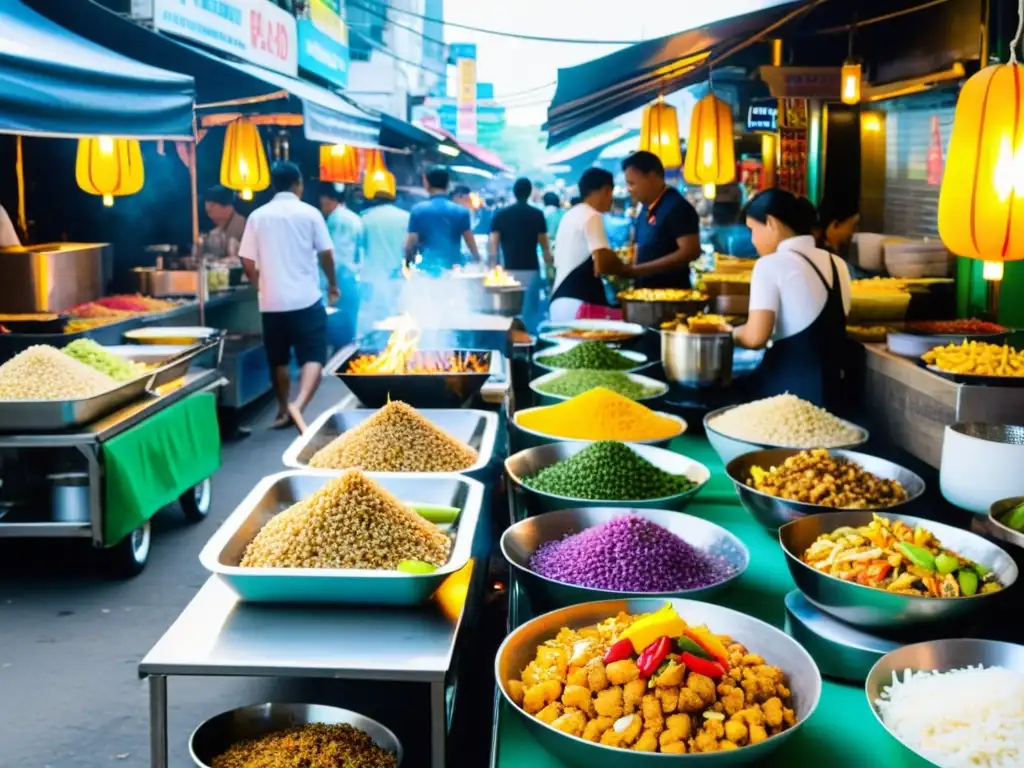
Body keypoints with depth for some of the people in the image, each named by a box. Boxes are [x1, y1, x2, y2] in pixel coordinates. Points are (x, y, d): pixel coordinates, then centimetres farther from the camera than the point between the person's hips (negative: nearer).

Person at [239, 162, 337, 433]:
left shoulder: (258, 216, 4)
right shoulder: (309, 213, -2)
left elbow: (247, 261, 4)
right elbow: (326, 254, -1)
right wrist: (333, 284, 15)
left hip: (271, 301, 3)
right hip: (306, 299, -3)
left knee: (278, 360, 16)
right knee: (313, 357, -3)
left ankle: (283, 410, 23)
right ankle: (298, 405, -23)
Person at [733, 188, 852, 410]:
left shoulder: (771, 265, -11)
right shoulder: (836, 263, 9)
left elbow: (755, 337, -18)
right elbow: (825, 328, 14)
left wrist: (731, 332, 2)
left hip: (786, 387, -7)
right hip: (829, 386, 7)